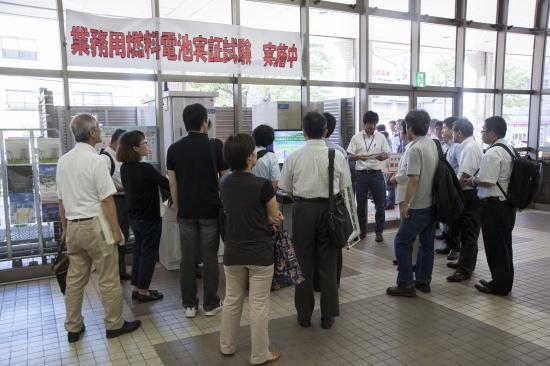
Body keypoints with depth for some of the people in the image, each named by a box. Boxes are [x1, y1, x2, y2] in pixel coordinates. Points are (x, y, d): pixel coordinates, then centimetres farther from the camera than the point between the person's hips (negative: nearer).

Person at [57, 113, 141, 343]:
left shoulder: (63, 161, 7)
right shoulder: (96, 160, -14)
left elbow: (61, 200, 13)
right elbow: (106, 199, -16)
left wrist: (65, 228, 22)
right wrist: (116, 230, -10)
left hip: (73, 226, 7)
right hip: (95, 225, -7)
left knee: (75, 279, 15)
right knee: (108, 279, 5)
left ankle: (73, 328, 25)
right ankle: (114, 324, 17)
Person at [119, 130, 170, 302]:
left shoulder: (124, 168, 1)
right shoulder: (145, 168, -23)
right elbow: (167, 185, -16)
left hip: (134, 216, 8)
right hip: (150, 217, -8)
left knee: (139, 250, 18)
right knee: (149, 253, 5)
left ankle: (136, 287, 25)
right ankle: (143, 291, 13)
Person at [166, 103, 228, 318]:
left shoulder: (174, 149, 1)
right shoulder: (215, 146, -7)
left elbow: (172, 183, 4)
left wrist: (179, 208, 14)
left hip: (186, 212, 3)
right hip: (210, 211, -2)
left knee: (188, 258, 9)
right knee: (210, 258, 6)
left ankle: (189, 305, 17)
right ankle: (210, 304, 15)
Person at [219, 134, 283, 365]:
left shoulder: (224, 184, 0)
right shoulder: (263, 185, -17)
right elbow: (276, 218, -5)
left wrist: (266, 217, 1)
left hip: (233, 252, 5)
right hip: (259, 253, -5)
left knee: (232, 300, 19)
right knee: (259, 305, 7)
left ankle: (227, 346, 34)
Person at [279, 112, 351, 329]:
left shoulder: (294, 158, -6)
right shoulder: (337, 156, -5)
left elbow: (288, 190, 2)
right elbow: (343, 188, 2)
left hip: (303, 209, 0)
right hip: (328, 208, 1)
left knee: (304, 263, 11)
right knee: (328, 264, 10)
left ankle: (304, 315, 20)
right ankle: (328, 316, 20)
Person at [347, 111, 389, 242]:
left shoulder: (381, 137, 3)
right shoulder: (356, 138, 0)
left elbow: (387, 154, 4)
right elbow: (350, 156, 0)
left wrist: (382, 156, -19)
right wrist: (359, 157, -20)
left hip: (376, 173, 0)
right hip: (361, 173, 0)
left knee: (380, 204, 3)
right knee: (361, 204, 9)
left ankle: (379, 231, 17)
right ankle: (362, 230, 23)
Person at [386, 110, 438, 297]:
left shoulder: (415, 148, -18)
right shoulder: (433, 144, 8)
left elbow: (414, 179, -23)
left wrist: (405, 204, -16)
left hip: (418, 206, -9)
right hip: (432, 203, 9)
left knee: (402, 242, 0)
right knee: (427, 243, 14)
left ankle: (406, 284, 3)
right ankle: (423, 281, 24)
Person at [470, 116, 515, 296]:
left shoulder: (492, 153, -20)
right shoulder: (509, 148, 11)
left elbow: (486, 181, -25)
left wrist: (473, 180, -7)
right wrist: (478, 178, 13)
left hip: (494, 205, -9)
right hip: (507, 202, 9)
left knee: (495, 246, 2)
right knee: (504, 245, 17)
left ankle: (499, 285, 13)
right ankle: (503, 282, 28)